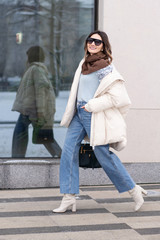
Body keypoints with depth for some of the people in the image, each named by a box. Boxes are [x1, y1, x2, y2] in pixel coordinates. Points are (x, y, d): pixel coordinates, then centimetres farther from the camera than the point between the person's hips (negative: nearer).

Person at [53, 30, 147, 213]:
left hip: (94, 116, -8)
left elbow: (116, 96, -16)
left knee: (104, 155, -2)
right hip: (79, 113, 8)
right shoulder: (84, 63, 11)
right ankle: (69, 197, 3)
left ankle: (133, 190, 14)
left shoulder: (105, 68, -13)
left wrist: (92, 106, -14)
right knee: (68, 151, -1)